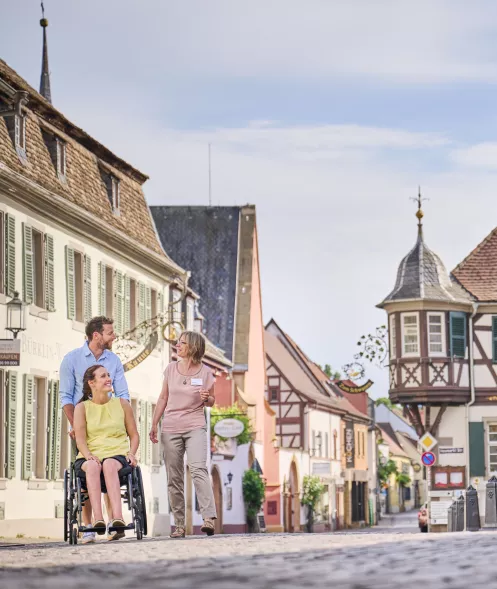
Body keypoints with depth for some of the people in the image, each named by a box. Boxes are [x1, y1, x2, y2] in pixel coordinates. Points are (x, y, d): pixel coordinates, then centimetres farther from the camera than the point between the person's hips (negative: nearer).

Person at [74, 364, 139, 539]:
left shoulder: (122, 404, 15)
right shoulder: (82, 408, 12)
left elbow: (134, 435, 17)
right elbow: (80, 438, 0)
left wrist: (131, 453, -3)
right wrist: (88, 455, -20)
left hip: (117, 454, 0)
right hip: (90, 457, 0)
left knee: (109, 465, -38)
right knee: (92, 466, -38)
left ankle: (117, 517, -55)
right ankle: (98, 518, -53)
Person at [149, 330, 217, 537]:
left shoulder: (205, 372, -2)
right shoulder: (171, 369, 5)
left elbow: (211, 401, 10)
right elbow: (163, 398, 13)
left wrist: (206, 399, -14)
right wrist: (154, 424, 9)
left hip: (195, 427, -3)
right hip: (171, 429, 3)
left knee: (198, 469, -21)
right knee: (174, 478, 4)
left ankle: (209, 518, -28)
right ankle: (179, 525, 10)